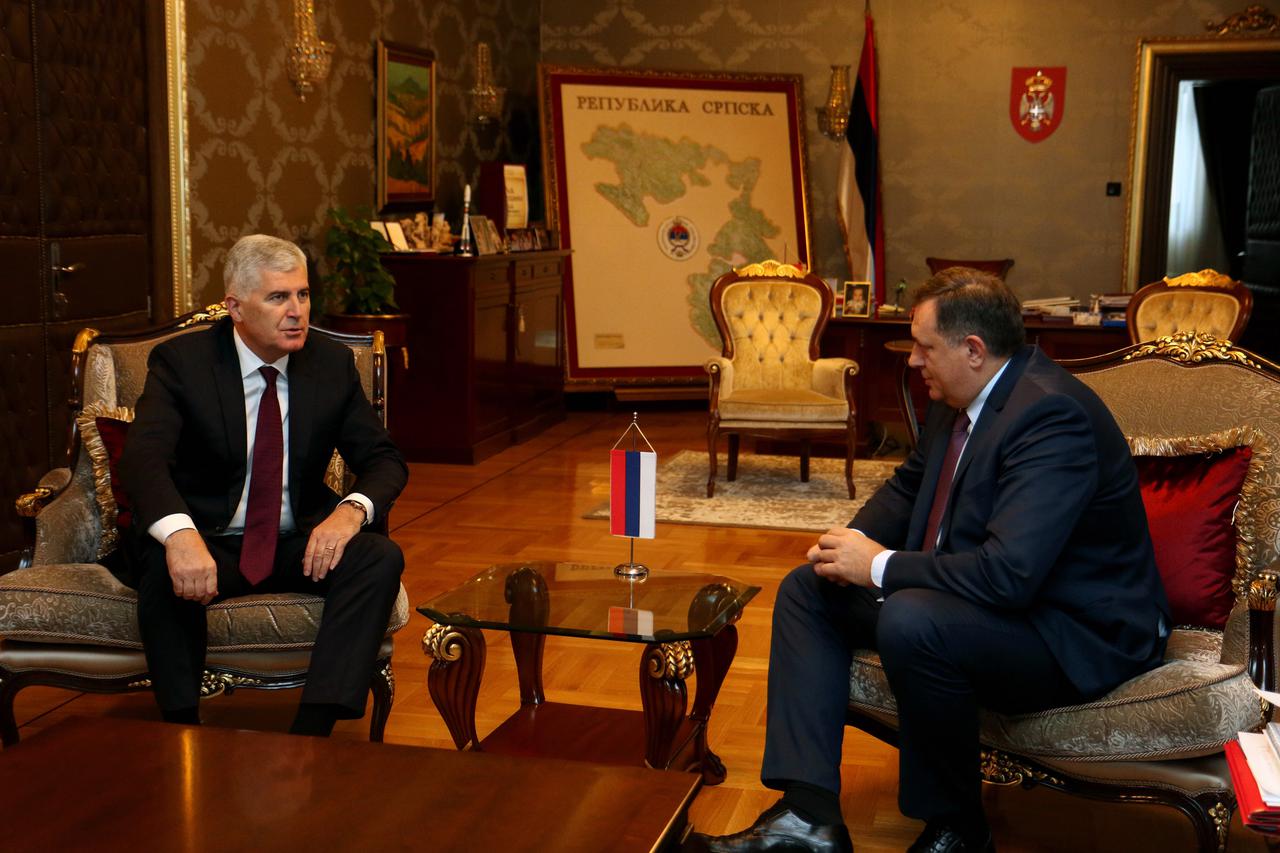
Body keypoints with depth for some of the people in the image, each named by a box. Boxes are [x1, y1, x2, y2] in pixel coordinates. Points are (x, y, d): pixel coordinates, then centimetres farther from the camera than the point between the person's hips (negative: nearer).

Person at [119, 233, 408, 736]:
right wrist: (180, 535, -45)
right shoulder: (181, 361, -8)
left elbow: (384, 460, 3)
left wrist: (351, 510, -22)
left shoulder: (332, 364, 2)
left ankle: (312, 732, -31)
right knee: (165, 569, -35)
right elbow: (143, 458, -23)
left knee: (381, 558, -25)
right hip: (207, 544, -2)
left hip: (300, 546, 3)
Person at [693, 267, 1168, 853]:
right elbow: (910, 485, 19)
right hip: (975, 595, 10)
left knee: (910, 620, -36)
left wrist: (881, 567, -22)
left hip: (1078, 636, -10)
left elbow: (1009, 574, -35)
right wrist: (856, 542, -2)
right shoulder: (960, 399, 2)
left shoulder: (1052, 414, -27)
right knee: (807, 589, 6)